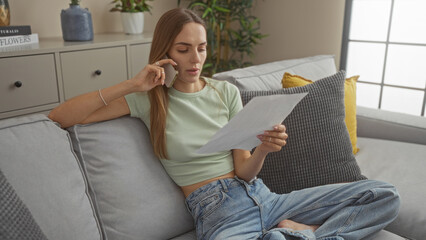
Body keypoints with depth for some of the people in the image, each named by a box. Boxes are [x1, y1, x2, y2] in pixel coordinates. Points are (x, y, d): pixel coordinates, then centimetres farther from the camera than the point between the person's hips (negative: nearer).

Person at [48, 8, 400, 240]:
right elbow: (59, 117, -5)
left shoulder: (226, 92, 8)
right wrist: (131, 85, -12)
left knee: (384, 196, -1)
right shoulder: (149, 99, 1)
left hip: (259, 195, 5)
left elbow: (244, 172, 3)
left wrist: (264, 150, -20)